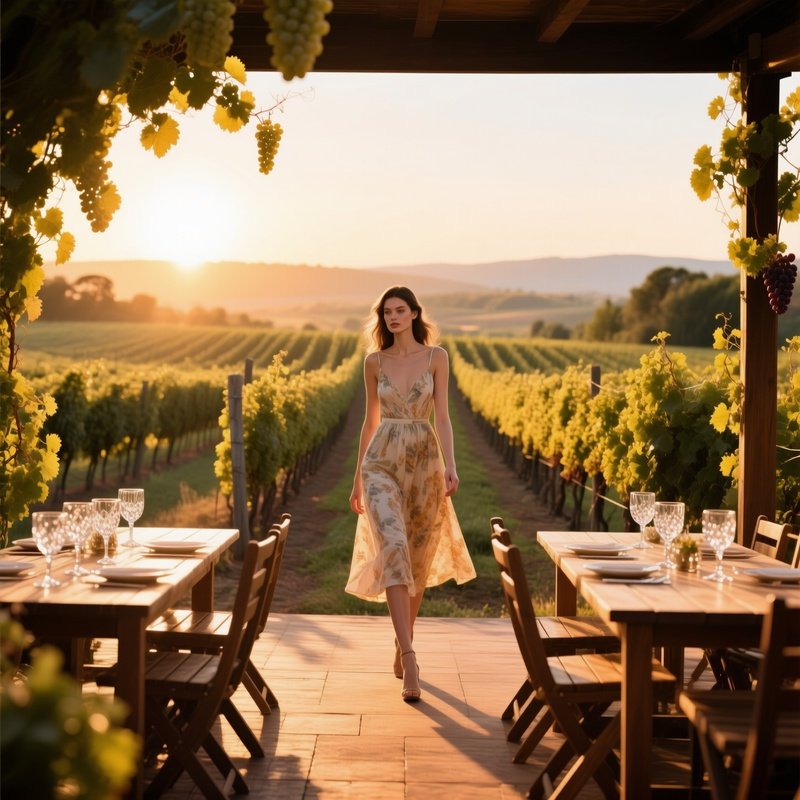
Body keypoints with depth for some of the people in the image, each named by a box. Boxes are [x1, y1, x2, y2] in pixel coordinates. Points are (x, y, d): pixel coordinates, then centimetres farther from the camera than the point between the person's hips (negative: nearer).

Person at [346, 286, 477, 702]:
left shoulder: (436, 357, 3)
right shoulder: (374, 361, 7)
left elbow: (441, 416, -3)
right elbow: (371, 421, 13)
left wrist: (450, 465, -17)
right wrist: (357, 478, 14)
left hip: (424, 462, 1)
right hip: (382, 463, 0)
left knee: (417, 561, 9)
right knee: (393, 551, -19)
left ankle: (401, 645, 30)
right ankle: (409, 660, -24)